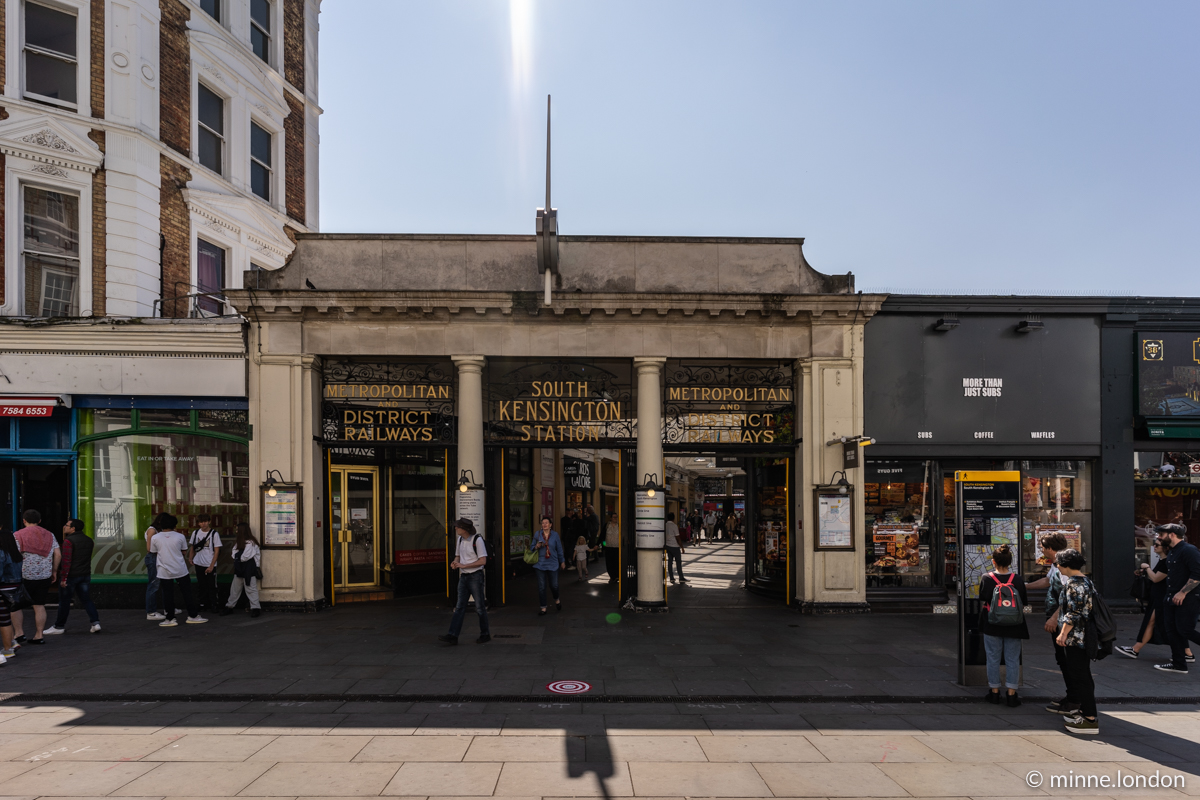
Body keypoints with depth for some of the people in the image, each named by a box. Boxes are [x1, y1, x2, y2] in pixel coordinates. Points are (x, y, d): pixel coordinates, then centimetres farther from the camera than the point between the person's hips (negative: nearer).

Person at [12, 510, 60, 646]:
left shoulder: (18, 535, -3)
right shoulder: (49, 535, 9)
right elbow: (58, 554, 4)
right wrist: (54, 570, 13)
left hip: (25, 575, -4)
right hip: (44, 576, 4)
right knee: (39, 606, 7)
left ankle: (19, 633, 7)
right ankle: (39, 636, 9)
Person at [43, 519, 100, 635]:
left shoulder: (69, 541, -14)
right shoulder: (89, 540, 9)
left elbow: (66, 560, -19)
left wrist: (63, 577, -17)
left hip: (71, 576, -6)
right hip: (85, 575, 6)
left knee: (64, 601, 6)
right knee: (86, 599, 9)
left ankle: (59, 626, 17)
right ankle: (95, 622, -1)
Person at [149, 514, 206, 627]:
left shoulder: (155, 538, -8)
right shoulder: (180, 536, -8)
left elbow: (154, 552, 7)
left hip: (164, 572, 0)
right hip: (181, 571, 0)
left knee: (167, 595, 9)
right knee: (187, 593, 10)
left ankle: (170, 619, 12)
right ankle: (193, 616, 16)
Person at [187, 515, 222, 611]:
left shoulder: (214, 534, -7)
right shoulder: (195, 533, 4)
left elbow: (216, 551, -7)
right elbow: (192, 547, 15)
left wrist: (211, 566, -12)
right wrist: (190, 558, -2)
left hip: (210, 565, -4)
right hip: (198, 564, 4)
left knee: (211, 586, 1)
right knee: (201, 585, 11)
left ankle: (213, 605, 9)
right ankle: (203, 604, 23)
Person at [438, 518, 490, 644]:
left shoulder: (477, 540, -13)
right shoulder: (460, 540, 9)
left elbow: (483, 561, -16)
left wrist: (464, 565, -18)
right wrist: (455, 563, -1)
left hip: (475, 576, -7)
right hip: (463, 576, 7)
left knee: (480, 607, 2)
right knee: (460, 607, 4)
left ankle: (485, 634, 14)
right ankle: (453, 636, 1)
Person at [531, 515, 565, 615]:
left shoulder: (555, 534, 2)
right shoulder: (537, 534, 2)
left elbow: (559, 549, 9)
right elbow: (532, 548, 10)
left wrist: (562, 561, 13)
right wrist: (536, 547, -12)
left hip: (553, 564, 0)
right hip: (540, 564, 0)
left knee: (554, 585, 3)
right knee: (541, 587, -1)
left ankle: (557, 600, 35)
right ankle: (543, 608, 9)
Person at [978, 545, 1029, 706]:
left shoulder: (987, 579, -12)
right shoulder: (1017, 580, -9)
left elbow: (982, 597, 0)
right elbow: (1024, 603, -1)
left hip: (992, 626, -1)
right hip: (1013, 626, 1)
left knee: (993, 658, 11)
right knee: (1012, 659, 10)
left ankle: (994, 691, 20)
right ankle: (1012, 694, 12)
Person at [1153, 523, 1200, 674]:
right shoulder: (1171, 552, 15)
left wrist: (1182, 593, -21)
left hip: (1187, 599, -9)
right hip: (1172, 598, 9)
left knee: (1185, 631, -8)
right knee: (1172, 630, 8)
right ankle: (1179, 666, 15)